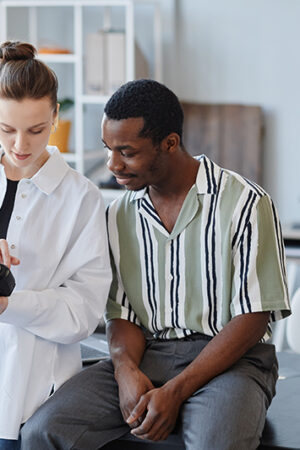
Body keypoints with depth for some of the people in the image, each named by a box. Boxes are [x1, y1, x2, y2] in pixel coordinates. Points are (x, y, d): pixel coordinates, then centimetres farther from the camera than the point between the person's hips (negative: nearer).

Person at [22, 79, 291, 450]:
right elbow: (121, 312, 12)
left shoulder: (244, 203, -6)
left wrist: (175, 391, -17)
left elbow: (253, 319, -9)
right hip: (145, 357, 4)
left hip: (230, 360, -4)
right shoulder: (119, 214, 11)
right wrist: (126, 367, -12)